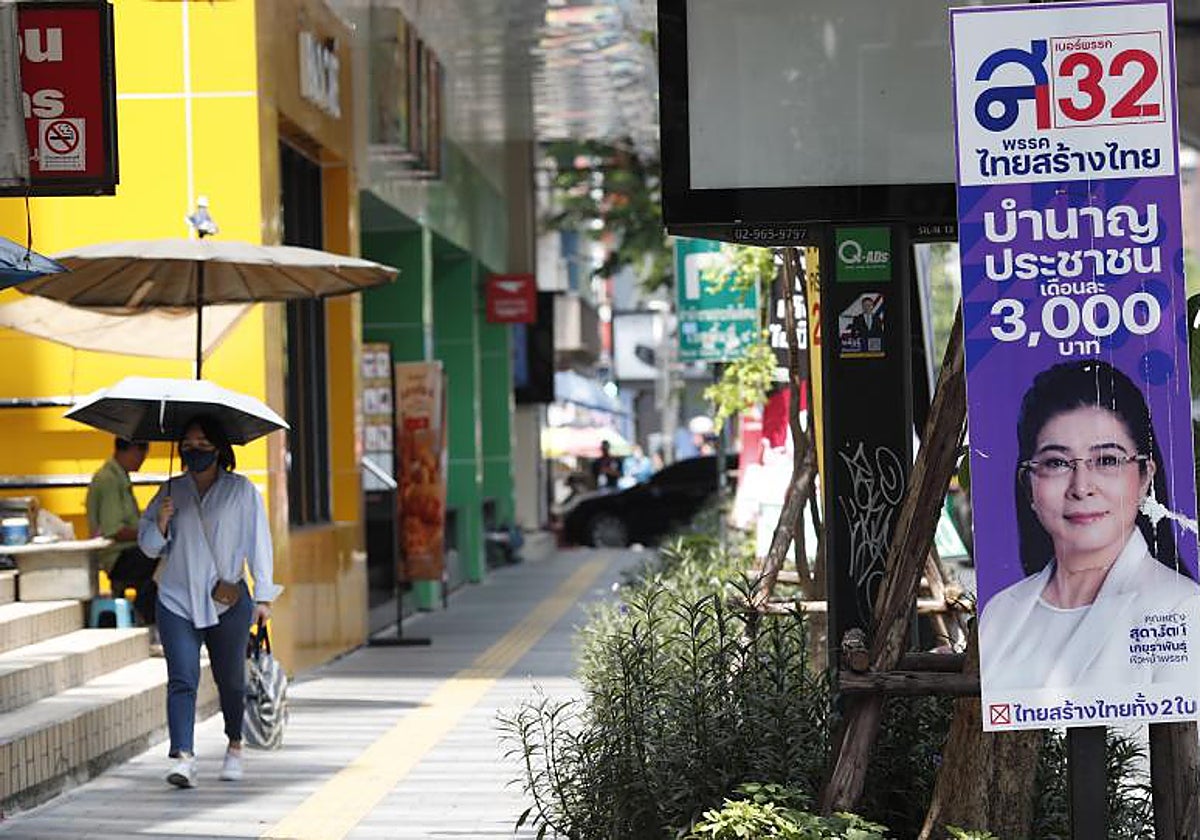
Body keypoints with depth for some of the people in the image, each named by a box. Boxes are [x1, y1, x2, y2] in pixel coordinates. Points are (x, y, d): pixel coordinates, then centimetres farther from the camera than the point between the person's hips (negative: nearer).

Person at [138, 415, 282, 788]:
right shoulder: (172, 491, 8)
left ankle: (235, 747, 33)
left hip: (228, 601, -1)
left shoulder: (241, 490, 1)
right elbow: (148, 545, 12)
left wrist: (263, 596, -4)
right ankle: (183, 757, -21)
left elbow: (259, 542, 1)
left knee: (230, 679, 11)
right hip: (177, 600, 1)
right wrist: (161, 523, -11)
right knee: (182, 678, -12)